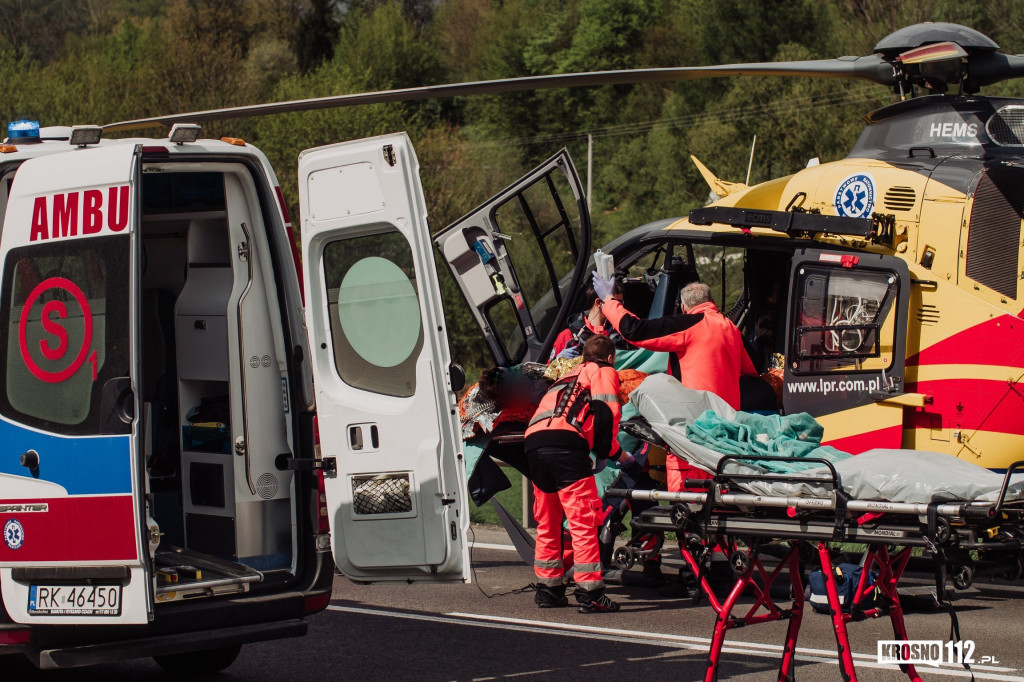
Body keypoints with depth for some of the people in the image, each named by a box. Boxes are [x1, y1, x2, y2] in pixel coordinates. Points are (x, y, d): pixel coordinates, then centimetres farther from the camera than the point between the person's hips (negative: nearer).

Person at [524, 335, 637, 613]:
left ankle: (548, 589, 24)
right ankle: (590, 593, -10)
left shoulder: (568, 377, 37)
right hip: (565, 443, -7)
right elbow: (605, 414, -1)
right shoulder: (605, 372, 16)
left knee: (547, 523, 18)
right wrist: (616, 453, 9)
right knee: (584, 521, -6)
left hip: (532, 442, 7)